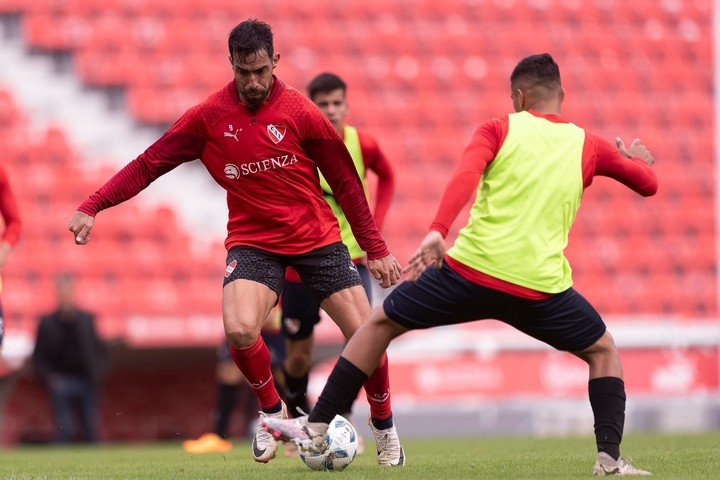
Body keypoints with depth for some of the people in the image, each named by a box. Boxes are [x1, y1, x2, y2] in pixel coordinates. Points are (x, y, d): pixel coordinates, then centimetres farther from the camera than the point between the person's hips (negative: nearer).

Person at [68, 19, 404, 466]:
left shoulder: (300, 112, -8)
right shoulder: (208, 117, -5)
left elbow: (346, 182, -2)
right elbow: (149, 164, -2)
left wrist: (376, 249, -1)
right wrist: (92, 207, -13)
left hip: (318, 239, 0)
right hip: (253, 240, 0)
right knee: (239, 329, -27)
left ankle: (385, 425, 21)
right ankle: (271, 411, 2)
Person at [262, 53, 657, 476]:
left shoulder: (500, 129, 9)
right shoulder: (588, 145, 14)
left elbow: (466, 174, -10)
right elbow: (648, 184, 24)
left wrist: (438, 232, -21)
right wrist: (639, 159, 47)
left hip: (471, 269, -1)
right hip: (541, 285, 1)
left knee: (381, 324, 20)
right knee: (604, 352, 25)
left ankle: (316, 429, 18)